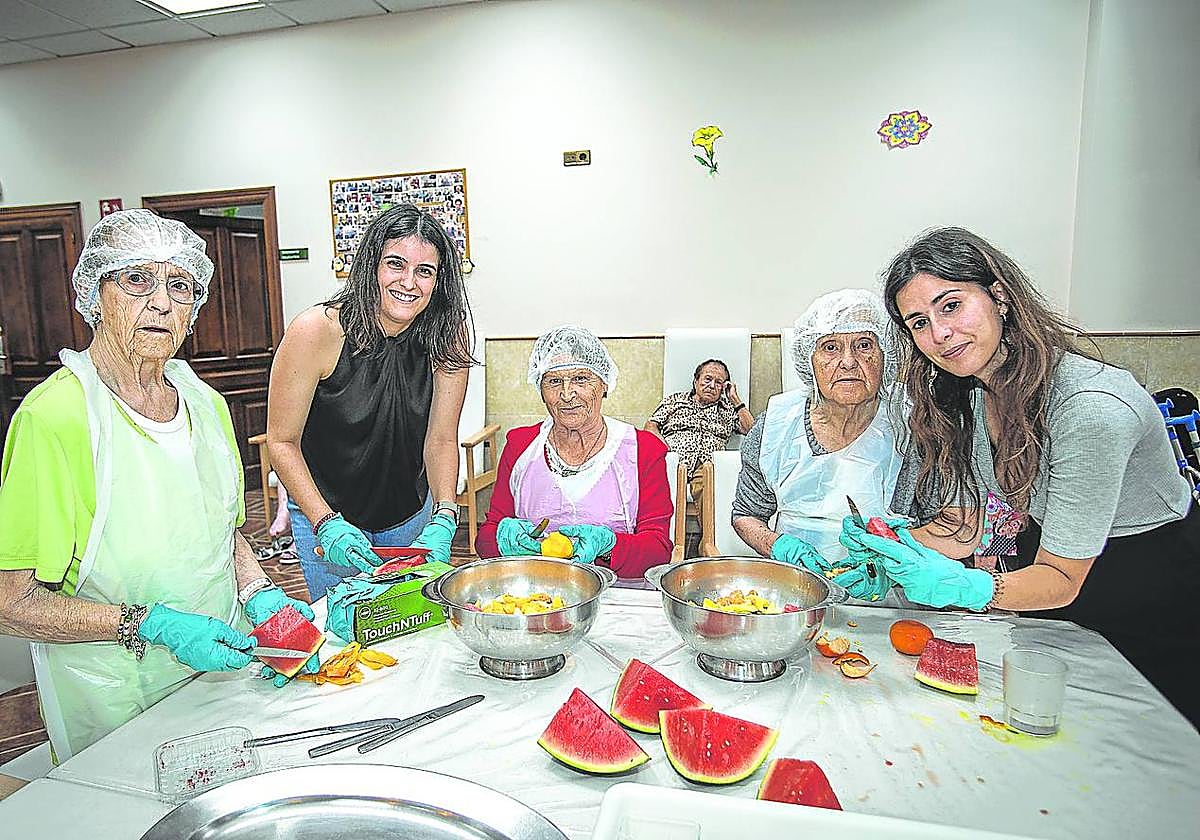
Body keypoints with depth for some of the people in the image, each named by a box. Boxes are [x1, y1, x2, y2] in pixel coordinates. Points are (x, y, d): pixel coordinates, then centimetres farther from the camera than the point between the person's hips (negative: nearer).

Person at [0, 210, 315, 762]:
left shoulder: (206, 403, 1)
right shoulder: (52, 416, -19)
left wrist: (262, 598, -5)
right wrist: (152, 624, -24)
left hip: (220, 659, 6)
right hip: (114, 692, -6)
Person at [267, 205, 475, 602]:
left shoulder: (447, 337, -17)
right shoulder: (315, 331, -25)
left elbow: (441, 441, -12)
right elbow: (282, 441, -18)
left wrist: (443, 520, -24)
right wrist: (328, 523, -27)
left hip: (411, 514, 3)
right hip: (323, 512, -3)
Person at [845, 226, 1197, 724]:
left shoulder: (1090, 407, -35)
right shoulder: (964, 393, -12)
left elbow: (1061, 581, -30)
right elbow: (963, 526, -10)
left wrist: (961, 586, -46)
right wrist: (886, 549, -27)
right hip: (1049, 553, 6)